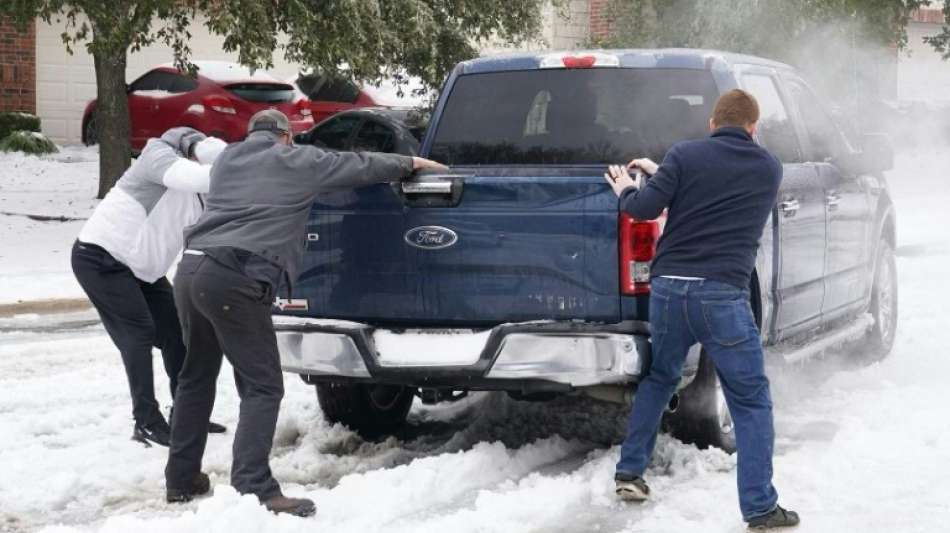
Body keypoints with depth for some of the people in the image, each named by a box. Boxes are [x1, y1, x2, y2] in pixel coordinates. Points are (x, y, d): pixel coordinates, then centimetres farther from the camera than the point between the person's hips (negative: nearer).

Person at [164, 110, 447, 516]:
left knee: (197, 376, 21)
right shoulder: (298, 161, 7)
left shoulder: (227, 159, 23)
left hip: (191, 269, 7)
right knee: (262, 386, -4)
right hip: (234, 280, -7)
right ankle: (253, 490, -14)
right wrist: (410, 164, 33)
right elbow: (360, 165, 17)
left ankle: (181, 478, 27)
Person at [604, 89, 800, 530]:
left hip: (669, 287, 2)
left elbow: (645, 208, -4)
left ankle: (629, 473, 28)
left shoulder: (685, 155, 2)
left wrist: (625, 190, 18)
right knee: (751, 401, 7)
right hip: (723, 295, -2)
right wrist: (662, 173, 31)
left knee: (658, 379, 25)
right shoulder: (769, 169, 10)